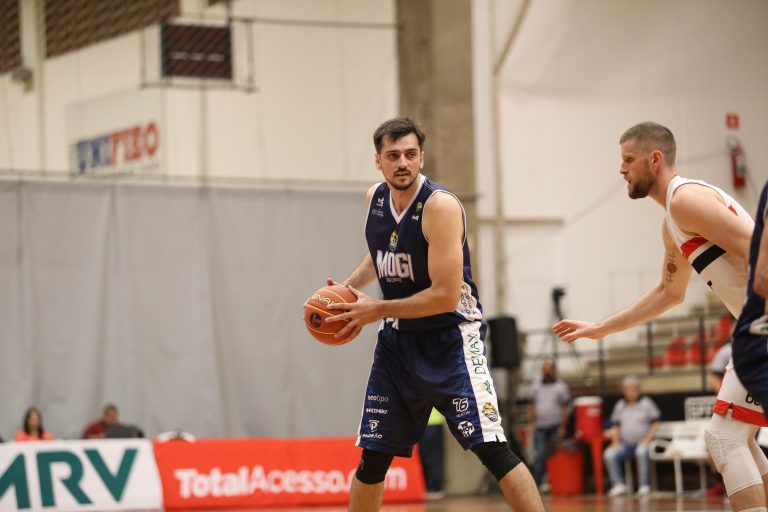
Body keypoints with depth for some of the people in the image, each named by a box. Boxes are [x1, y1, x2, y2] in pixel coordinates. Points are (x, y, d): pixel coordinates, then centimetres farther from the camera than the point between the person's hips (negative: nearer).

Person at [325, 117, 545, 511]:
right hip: (398, 341, 7)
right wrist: (349, 287, 8)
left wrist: (378, 310, -18)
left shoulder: (440, 205, -20)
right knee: (372, 458, 9)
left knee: (492, 448, -17)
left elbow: (446, 296, -24)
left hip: (450, 340, -7)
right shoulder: (374, 199, 3)